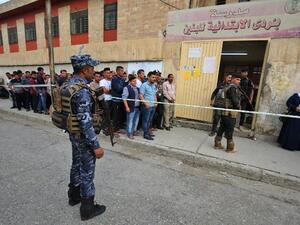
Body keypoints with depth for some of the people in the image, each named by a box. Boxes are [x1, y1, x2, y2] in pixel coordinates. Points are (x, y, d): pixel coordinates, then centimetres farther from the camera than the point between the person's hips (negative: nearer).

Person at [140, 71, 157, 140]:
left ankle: (148, 132, 26)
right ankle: (146, 134, 8)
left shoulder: (154, 86, 15)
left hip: (153, 106, 7)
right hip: (147, 106, -7)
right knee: (145, 120, 1)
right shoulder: (144, 85, -8)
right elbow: (141, 95, -13)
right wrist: (145, 103, -20)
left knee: (150, 120, 14)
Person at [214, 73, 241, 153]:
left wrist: (237, 106, 5)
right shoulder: (232, 88, -13)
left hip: (225, 112, 9)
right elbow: (235, 101, -19)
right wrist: (238, 107, -1)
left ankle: (217, 144, 22)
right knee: (229, 130, 0)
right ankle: (230, 148, 10)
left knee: (222, 128, 13)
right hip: (230, 113, -9)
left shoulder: (228, 87, 17)